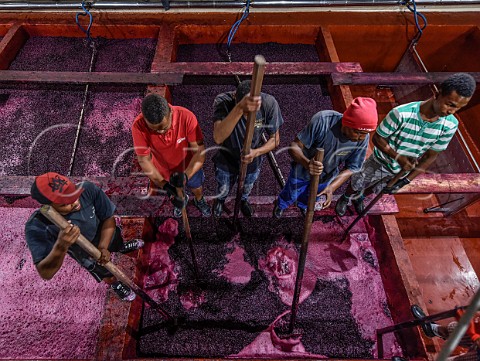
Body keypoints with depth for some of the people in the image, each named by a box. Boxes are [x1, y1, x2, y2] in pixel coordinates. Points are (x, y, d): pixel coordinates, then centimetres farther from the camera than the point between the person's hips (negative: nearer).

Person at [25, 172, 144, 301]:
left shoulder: (88, 190, -38)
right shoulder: (37, 227, -41)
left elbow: (108, 218, -22)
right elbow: (45, 274, -41)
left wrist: (103, 247, -31)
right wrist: (61, 247, -57)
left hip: (106, 235, 2)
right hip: (88, 254, -1)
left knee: (118, 243, 36)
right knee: (108, 275, 27)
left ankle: (123, 248, 74)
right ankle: (115, 284, 63)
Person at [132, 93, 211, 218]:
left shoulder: (186, 117, -37)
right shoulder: (139, 126, -34)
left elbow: (200, 151, -32)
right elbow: (144, 160, -26)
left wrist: (186, 175, -48)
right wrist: (165, 185, -38)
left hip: (190, 167, 0)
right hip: (163, 169, 1)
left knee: (197, 190, 27)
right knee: (174, 194, 28)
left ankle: (199, 201, 63)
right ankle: (181, 200, 64)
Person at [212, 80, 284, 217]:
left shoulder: (269, 103, -28)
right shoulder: (223, 101, -33)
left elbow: (275, 139, -16)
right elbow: (218, 138, -50)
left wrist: (256, 152, -35)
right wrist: (239, 108, -63)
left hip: (252, 161, 2)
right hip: (226, 161, -1)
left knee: (247, 188, 32)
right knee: (223, 190, 28)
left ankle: (243, 200, 69)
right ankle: (220, 199, 66)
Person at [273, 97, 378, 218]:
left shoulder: (362, 139, -27)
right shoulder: (323, 120, -40)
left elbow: (352, 168, -16)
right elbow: (294, 147, -34)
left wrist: (332, 187, -32)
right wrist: (307, 163, -55)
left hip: (326, 177, 3)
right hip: (302, 171, -3)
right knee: (290, 196, 25)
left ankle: (303, 205, 68)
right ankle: (281, 204, 62)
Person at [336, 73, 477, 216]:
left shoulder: (450, 125, -20)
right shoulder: (401, 113, -35)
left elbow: (431, 156, -9)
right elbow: (377, 138, -22)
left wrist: (406, 180, -15)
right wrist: (398, 157, -34)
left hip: (402, 171, 4)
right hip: (380, 162, -3)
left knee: (376, 190, 27)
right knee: (356, 185, 19)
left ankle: (359, 198, 58)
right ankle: (345, 198, 52)